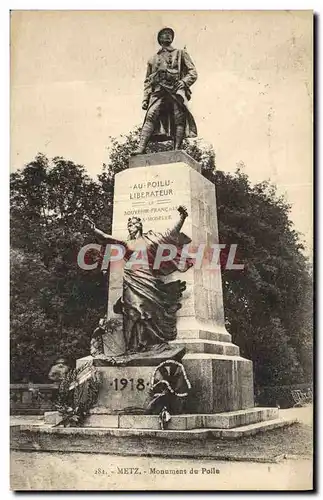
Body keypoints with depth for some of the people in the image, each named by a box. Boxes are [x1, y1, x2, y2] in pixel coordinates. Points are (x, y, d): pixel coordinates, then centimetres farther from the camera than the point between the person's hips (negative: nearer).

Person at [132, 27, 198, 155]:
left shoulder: (180, 54, 23)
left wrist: (183, 82, -7)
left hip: (176, 90, -1)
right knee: (151, 116, -20)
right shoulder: (153, 59, 28)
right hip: (158, 91, 1)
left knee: (179, 119, -15)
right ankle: (141, 148, -32)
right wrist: (145, 98, 10)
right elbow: (147, 81, 24)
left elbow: (193, 73, 13)